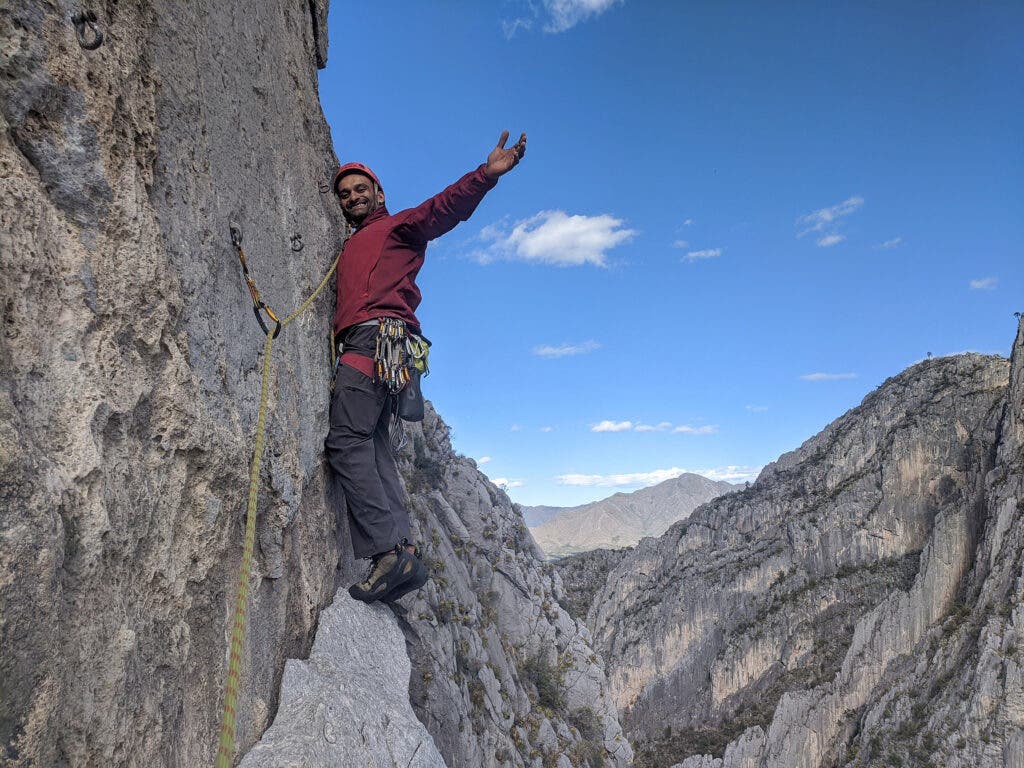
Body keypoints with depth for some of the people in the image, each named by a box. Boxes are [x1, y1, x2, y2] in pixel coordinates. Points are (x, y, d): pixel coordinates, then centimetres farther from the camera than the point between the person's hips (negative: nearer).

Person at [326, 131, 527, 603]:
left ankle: (388, 550, -26)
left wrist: (487, 174, -19)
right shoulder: (349, 249, 36)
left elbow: (445, 207, -3)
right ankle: (403, 554, -10)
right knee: (373, 451, -5)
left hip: (377, 338, -8)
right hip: (361, 345, 8)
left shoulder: (398, 227, 14)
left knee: (346, 439, -21)